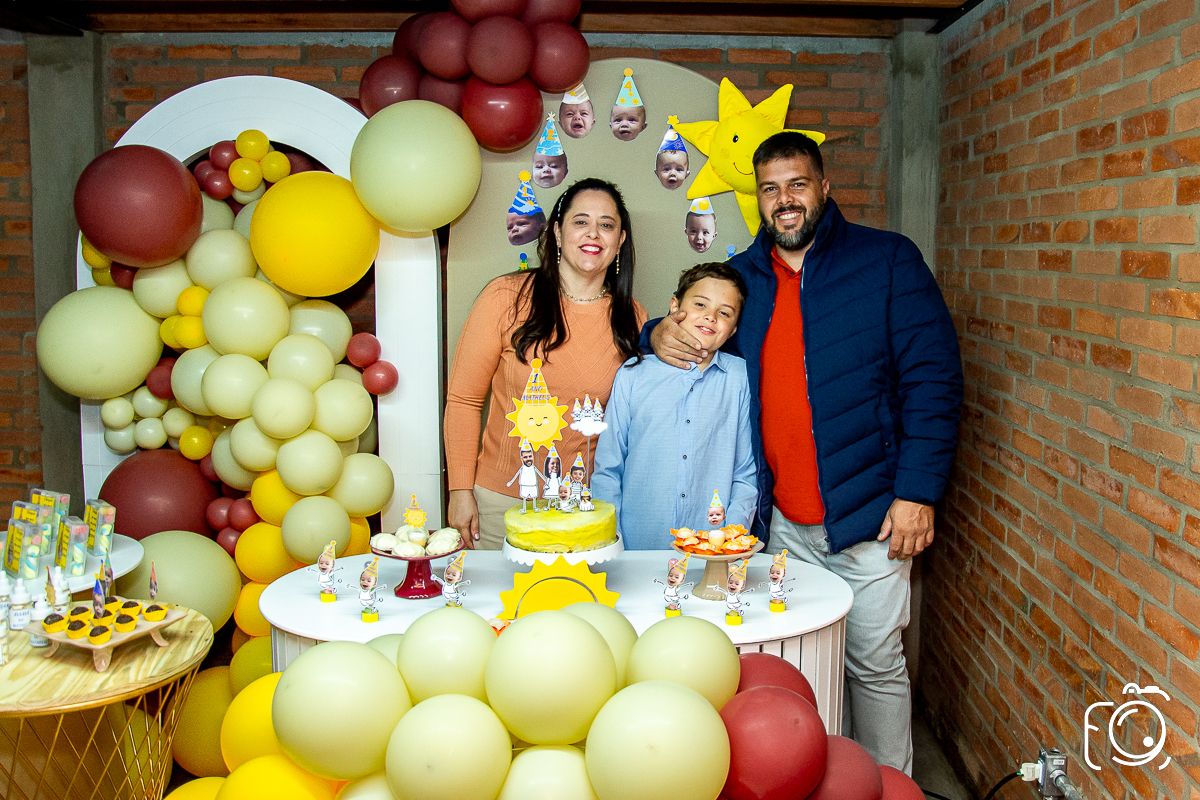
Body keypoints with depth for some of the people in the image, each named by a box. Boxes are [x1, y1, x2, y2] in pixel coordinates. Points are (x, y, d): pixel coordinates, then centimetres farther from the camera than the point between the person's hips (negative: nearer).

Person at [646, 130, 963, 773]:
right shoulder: (742, 276, 8)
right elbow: (696, 325, 21)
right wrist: (660, 334, -4)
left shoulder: (887, 261, -3)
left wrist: (917, 491, -13)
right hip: (783, 521, 4)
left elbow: (932, 380, -6)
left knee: (875, 667, 7)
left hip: (867, 515, -3)